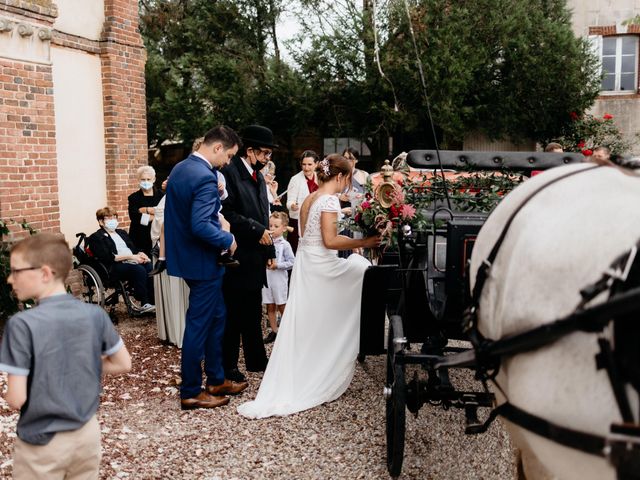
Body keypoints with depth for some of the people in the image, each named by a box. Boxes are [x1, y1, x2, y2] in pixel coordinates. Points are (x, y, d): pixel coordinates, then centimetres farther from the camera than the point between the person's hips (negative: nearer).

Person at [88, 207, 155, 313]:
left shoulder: (121, 233, 29)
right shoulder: (96, 237, 5)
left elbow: (134, 248, 23)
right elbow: (107, 257, -9)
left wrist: (141, 254, -2)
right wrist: (130, 256, -15)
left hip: (132, 261, 6)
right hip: (114, 267, -6)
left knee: (151, 267, -26)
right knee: (139, 270, -34)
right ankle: (144, 304, -30)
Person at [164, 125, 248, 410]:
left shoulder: (180, 168, 8)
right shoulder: (205, 177, -23)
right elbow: (200, 226, -30)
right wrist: (228, 240, -15)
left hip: (184, 254, 10)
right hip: (202, 261, -10)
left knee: (216, 317, 19)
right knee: (199, 325, 2)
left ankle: (215, 380, 30)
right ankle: (191, 392, 15)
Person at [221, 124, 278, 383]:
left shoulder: (259, 177, 16)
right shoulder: (229, 172, -12)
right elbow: (227, 213, -20)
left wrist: (269, 250, 16)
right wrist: (257, 230, -17)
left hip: (255, 256, 8)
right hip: (236, 256, -8)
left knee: (253, 311, 15)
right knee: (232, 311, 1)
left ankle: (256, 359, 26)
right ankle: (228, 364, 12)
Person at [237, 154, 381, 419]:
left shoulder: (309, 199, 14)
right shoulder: (329, 200, -15)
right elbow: (330, 241, -22)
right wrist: (363, 242, -16)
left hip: (305, 265, 9)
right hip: (321, 267, -9)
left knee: (301, 328, 14)